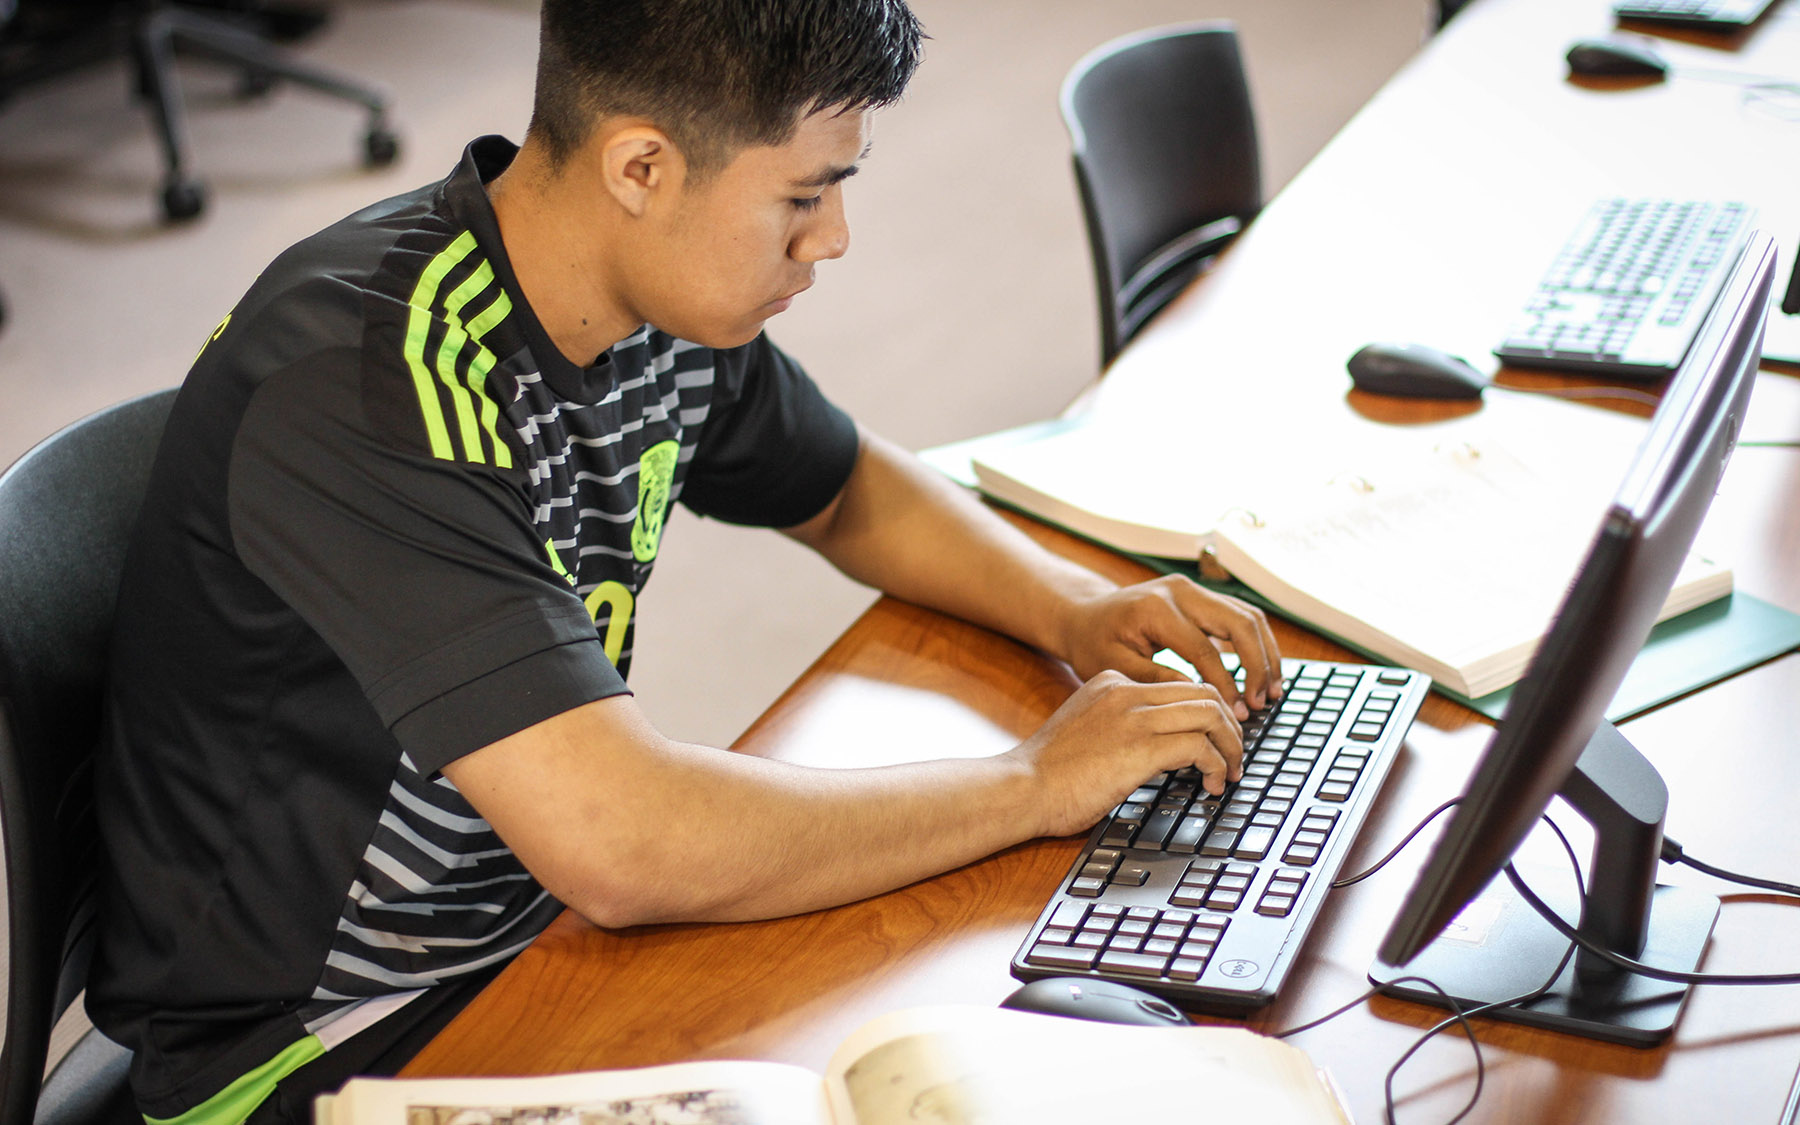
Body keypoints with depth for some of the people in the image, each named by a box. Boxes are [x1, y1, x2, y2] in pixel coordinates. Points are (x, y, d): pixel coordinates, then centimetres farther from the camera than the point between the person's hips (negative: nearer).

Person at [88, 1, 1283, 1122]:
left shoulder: (675, 299, -6)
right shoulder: (366, 386, -31)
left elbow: (851, 492, 15)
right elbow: (627, 847, -37)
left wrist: (1073, 609, -4)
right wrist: (1037, 782, -25)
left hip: (555, 919, 8)